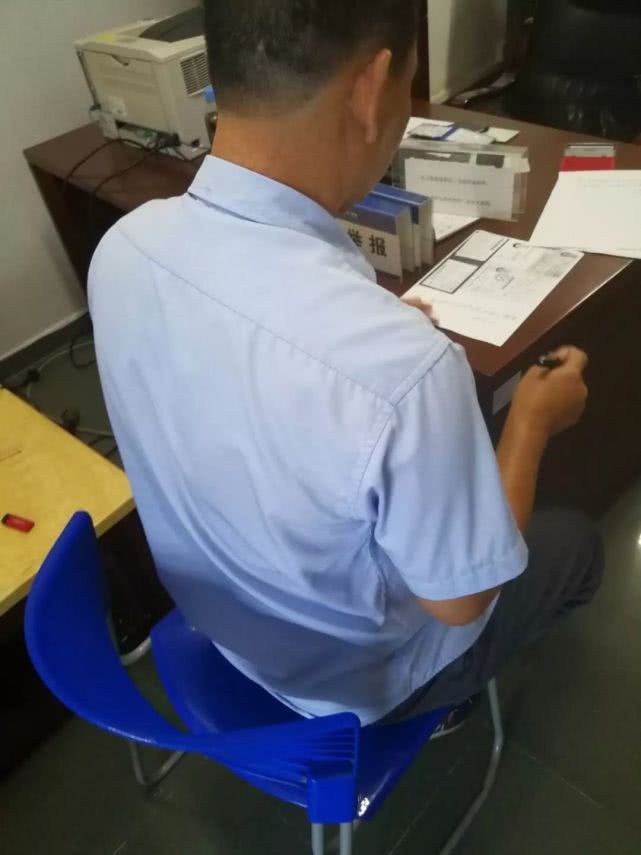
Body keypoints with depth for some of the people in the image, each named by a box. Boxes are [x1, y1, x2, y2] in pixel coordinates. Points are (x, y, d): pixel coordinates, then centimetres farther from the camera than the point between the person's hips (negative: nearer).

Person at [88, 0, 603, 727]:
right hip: (356, 679, -5)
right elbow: (457, 600, -24)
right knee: (573, 540, 22)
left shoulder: (123, 246, -20)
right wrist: (532, 421, -11)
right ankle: (446, 700, 42)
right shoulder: (400, 363, -43)